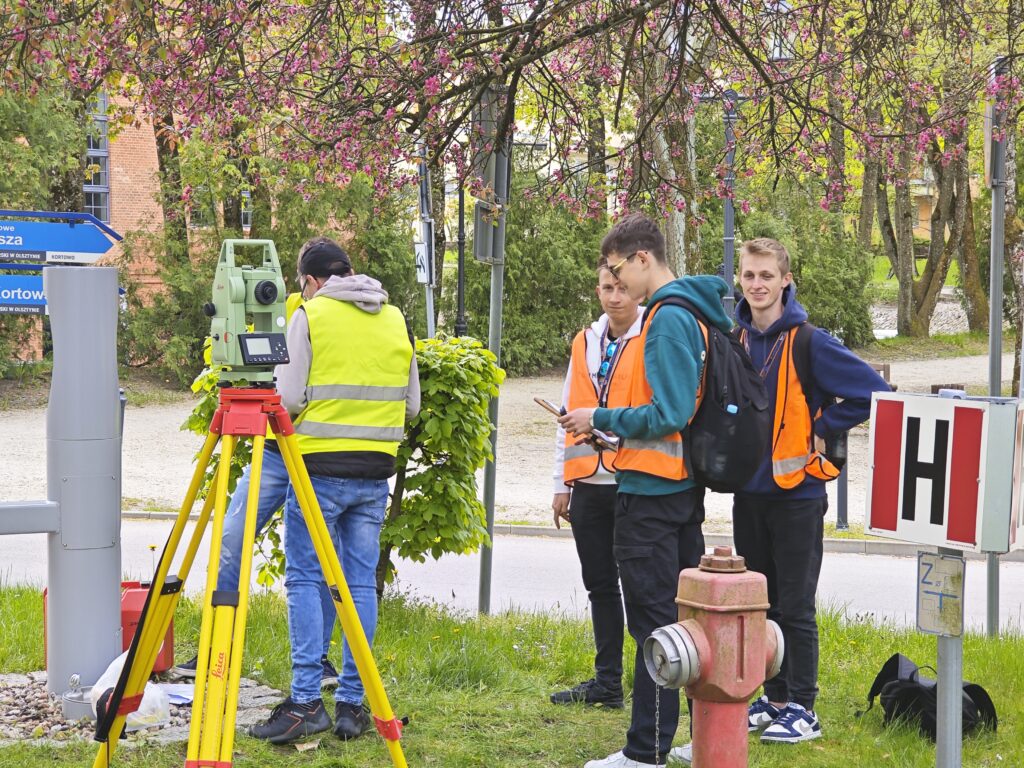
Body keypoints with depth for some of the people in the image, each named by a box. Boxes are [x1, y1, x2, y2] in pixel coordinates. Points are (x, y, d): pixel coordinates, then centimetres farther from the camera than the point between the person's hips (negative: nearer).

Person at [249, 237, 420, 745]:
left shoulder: (310, 316, -4)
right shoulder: (395, 319, 11)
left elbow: (290, 399, -9)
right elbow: (412, 404, 14)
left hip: (320, 466, -4)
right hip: (375, 471, 4)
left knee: (305, 579, 0)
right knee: (361, 584, 7)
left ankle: (306, 701, -8)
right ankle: (352, 703, 7)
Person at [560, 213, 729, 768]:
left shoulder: (668, 318, -16)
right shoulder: (690, 313, 13)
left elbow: (667, 414, -22)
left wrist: (602, 419, -11)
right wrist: (612, 425, 11)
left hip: (650, 492, -10)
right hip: (684, 487, 10)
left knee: (653, 623, -5)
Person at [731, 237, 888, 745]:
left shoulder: (809, 343, -11)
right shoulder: (734, 342, 6)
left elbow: (873, 392, -13)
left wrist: (821, 431, -11)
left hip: (797, 493, -6)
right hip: (750, 491, 6)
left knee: (795, 608, -1)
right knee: (760, 604, 12)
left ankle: (802, 709, 6)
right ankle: (775, 699, 22)